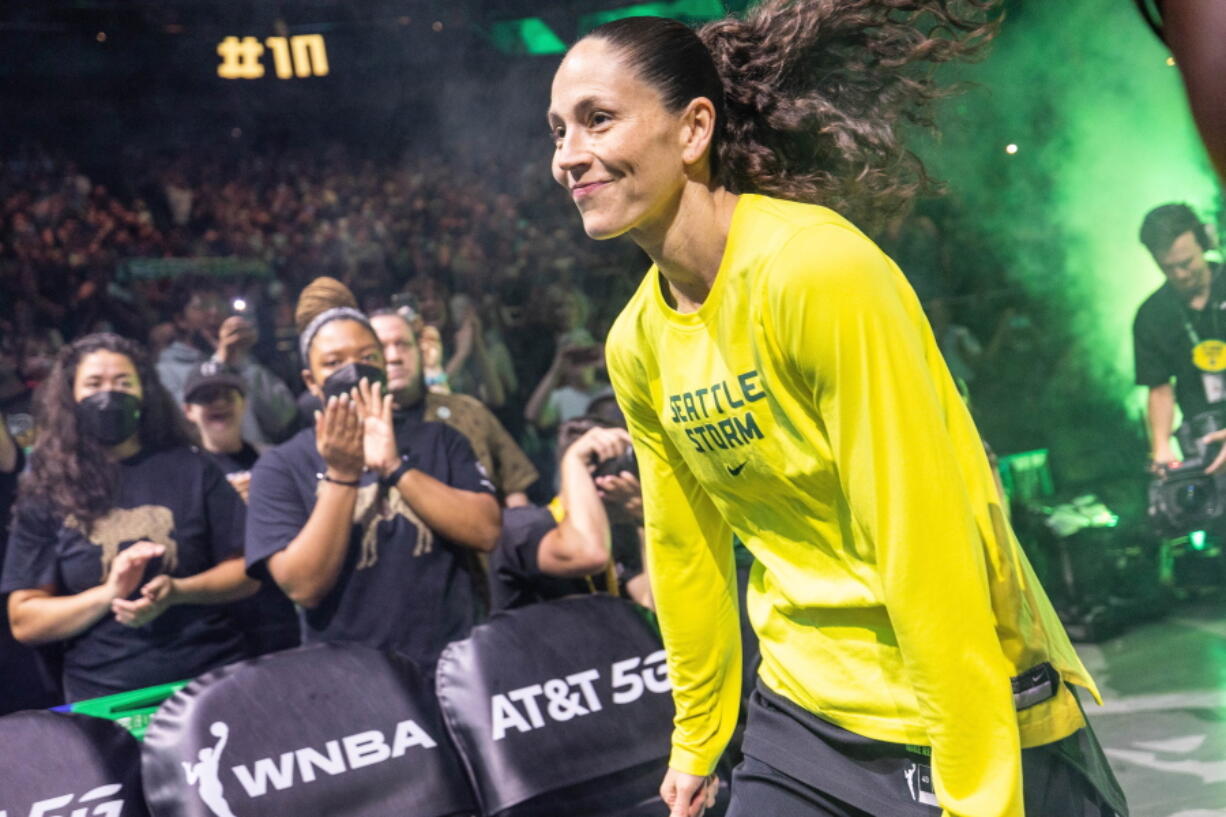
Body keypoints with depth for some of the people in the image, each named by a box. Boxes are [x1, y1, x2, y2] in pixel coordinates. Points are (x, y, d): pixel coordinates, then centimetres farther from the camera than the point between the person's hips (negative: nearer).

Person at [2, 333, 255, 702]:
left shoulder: (191, 470, 10)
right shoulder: (46, 492, 9)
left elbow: (247, 570, 8)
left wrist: (177, 591, -9)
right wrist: (108, 594, -9)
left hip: (210, 680, 0)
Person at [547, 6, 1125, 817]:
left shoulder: (818, 269, -21)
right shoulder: (636, 340, 0)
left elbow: (927, 547, -22)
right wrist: (697, 743, 17)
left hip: (974, 726, -6)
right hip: (800, 714, 6)